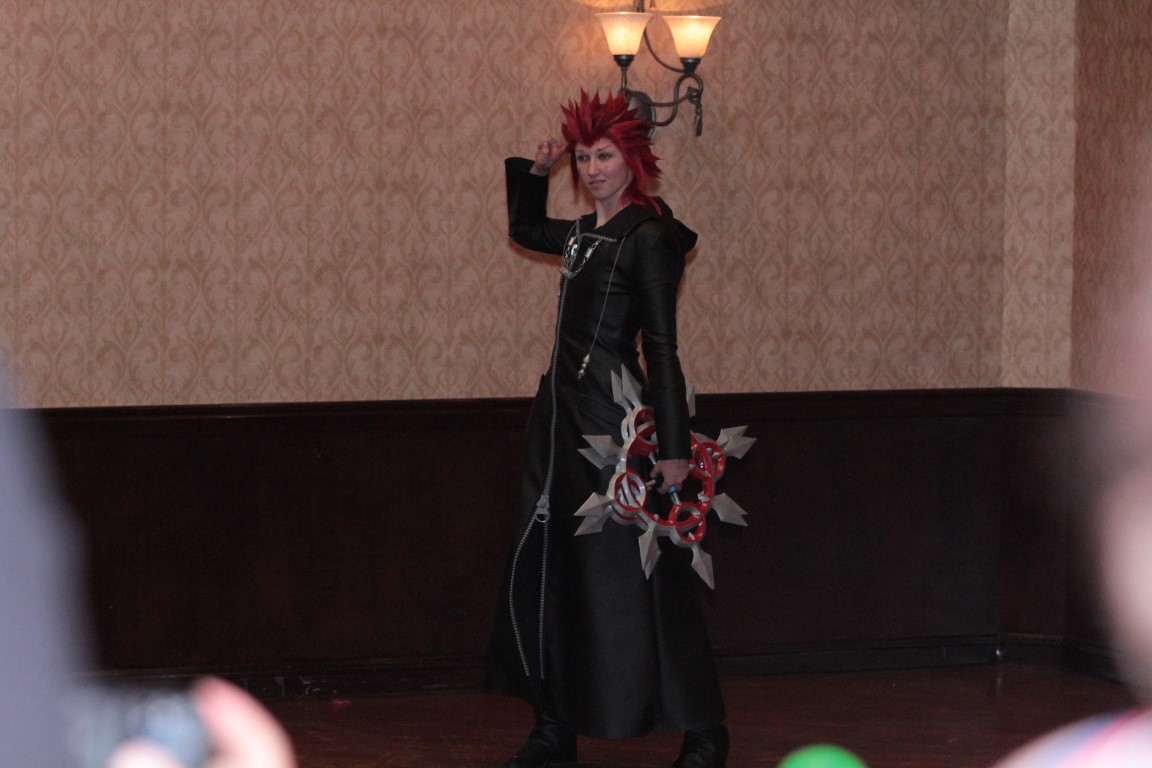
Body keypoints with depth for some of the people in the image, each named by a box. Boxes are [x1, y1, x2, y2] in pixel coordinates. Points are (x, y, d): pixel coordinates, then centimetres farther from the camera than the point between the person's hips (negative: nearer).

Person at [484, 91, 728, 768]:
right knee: (542, 572, 7)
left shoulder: (648, 240, -11)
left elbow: (663, 349, -16)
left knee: (628, 573, -5)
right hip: (560, 417, 8)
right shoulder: (585, 235, 13)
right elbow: (526, 231, 36)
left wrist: (674, 447, -21)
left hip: (612, 420, -8)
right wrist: (534, 173, 18)